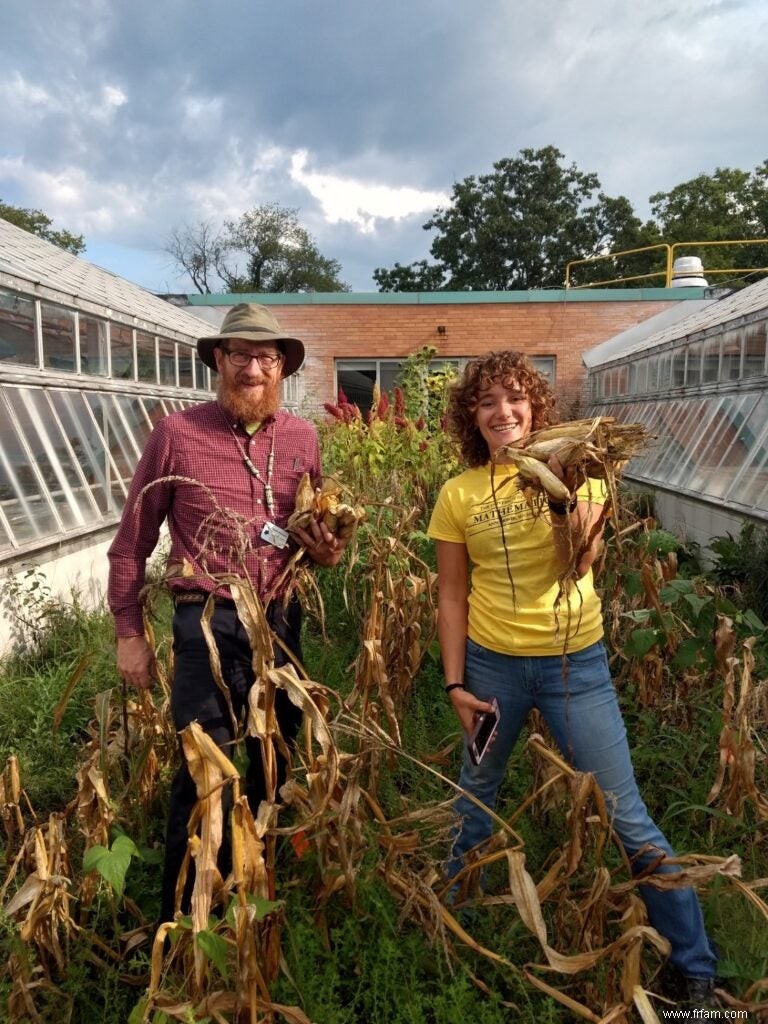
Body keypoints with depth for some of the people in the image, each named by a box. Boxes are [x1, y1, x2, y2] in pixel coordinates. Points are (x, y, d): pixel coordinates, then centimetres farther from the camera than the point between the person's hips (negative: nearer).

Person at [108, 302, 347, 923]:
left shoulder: (303, 437, 3)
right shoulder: (176, 434, -8)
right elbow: (132, 541, -2)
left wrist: (328, 550, -5)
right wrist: (129, 633, -1)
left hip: (281, 621, 5)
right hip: (208, 625, -4)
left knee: (277, 767, 19)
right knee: (202, 777, 5)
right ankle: (181, 918, 29)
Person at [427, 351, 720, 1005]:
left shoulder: (574, 467, -4)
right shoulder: (459, 493, -2)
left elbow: (580, 565, -17)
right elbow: (451, 595, 2)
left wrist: (564, 489, -29)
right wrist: (454, 682, 0)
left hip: (574, 661, -1)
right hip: (490, 662, 2)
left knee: (627, 817, 4)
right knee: (475, 802, 19)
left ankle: (696, 967, 26)